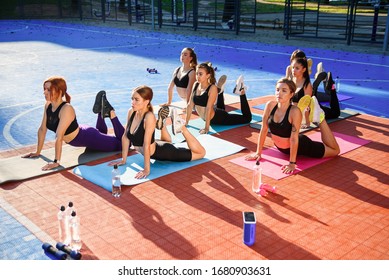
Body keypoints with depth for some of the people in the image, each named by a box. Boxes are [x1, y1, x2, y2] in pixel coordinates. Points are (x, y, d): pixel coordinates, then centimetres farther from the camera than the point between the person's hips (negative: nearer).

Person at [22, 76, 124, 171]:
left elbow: (59, 137, -39)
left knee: (122, 144, 6)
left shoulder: (66, 109, -36)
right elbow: (42, 129, -5)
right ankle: (101, 111, 29)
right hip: (79, 136, 8)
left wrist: (56, 161, -40)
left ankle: (110, 112, 14)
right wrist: (37, 152, 0)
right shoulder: (48, 105, -13)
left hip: (89, 138, -8)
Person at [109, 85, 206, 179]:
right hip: (155, 148, 7)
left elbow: (146, 145, -34)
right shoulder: (131, 112, -14)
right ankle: (162, 123, 27)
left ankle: (181, 127, 8)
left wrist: (147, 169, -32)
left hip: (162, 152, -7)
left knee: (201, 153, -1)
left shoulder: (149, 117, -33)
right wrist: (124, 159, -3)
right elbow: (125, 137, -6)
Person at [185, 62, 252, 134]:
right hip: (210, 119, 6)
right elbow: (190, 105, -5)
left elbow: (208, 108, -30)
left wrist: (206, 128, -31)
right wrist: (186, 122, -3)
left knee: (247, 118, 8)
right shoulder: (196, 85, -10)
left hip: (218, 117, -6)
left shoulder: (212, 88, -26)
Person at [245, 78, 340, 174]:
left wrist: (292, 163, -29)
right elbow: (264, 129, -11)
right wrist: (258, 152, -7)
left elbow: (294, 138, -30)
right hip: (281, 148, 5)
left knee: (335, 150, 9)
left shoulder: (295, 111, -32)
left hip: (299, 145, -5)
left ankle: (319, 117, 19)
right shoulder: (270, 105, -19)